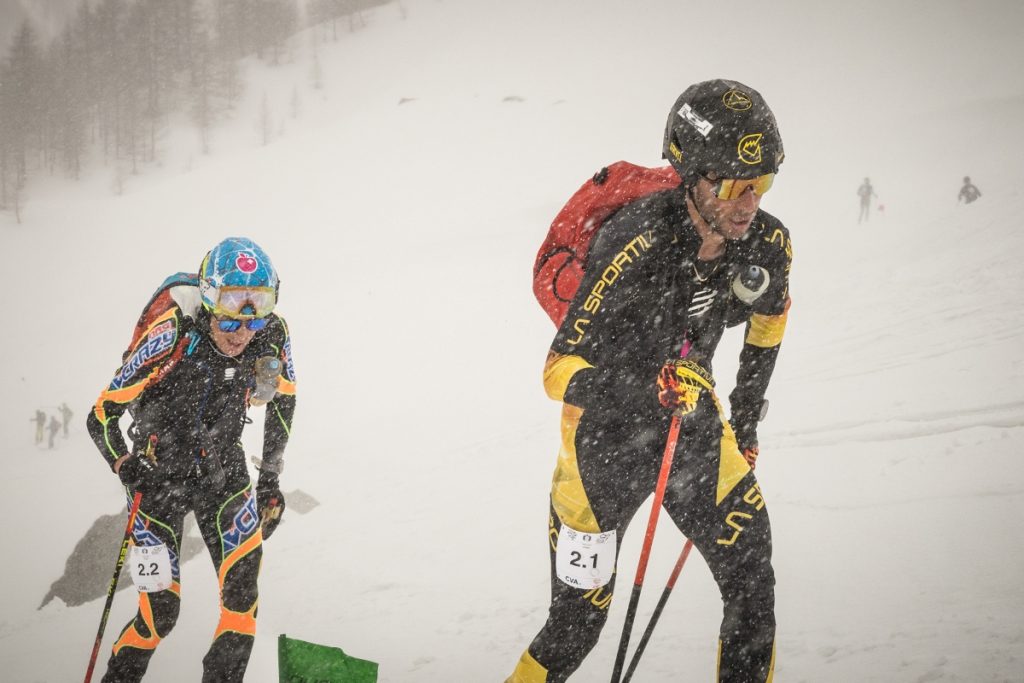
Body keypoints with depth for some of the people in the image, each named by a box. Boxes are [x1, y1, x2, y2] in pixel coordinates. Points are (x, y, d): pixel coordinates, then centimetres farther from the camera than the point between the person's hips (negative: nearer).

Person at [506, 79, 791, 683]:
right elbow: (561, 370, -27)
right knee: (580, 620, 1)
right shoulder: (635, 248, -30)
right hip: (607, 430, -4)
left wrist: (747, 417, 19)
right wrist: (651, 386, -45)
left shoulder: (768, 243, -13)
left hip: (693, 423, 4)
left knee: (754, 580, -7)